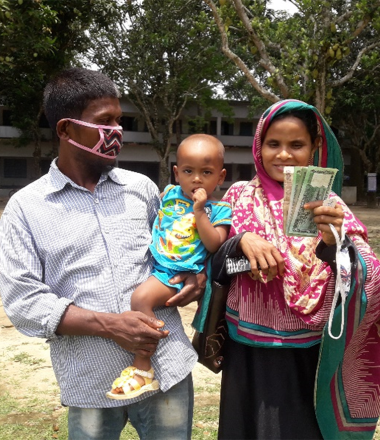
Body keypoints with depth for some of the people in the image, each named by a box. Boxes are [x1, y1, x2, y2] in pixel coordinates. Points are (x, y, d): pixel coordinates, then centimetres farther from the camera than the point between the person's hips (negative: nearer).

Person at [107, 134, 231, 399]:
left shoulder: (219, 209, 1)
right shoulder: (169, 195, 13)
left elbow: (214, 245, -12)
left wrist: (199, 211, -15)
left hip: (181, 274, -7)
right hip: (151, 264, 7)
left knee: (141, 298, -28)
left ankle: (143, 370, -20)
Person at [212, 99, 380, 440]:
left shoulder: (327, 205, -5)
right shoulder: (240, 196, -2)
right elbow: (213, 268, -3)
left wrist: (333, 242, -33)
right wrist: (242, 241, -22)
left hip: (308, 357, -1)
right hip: (248, 351, 2)